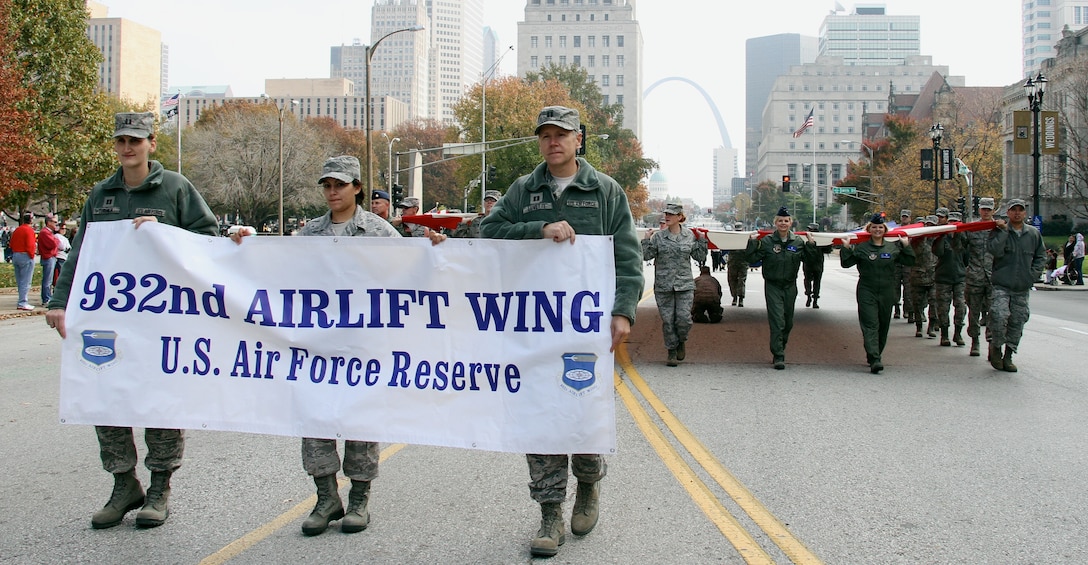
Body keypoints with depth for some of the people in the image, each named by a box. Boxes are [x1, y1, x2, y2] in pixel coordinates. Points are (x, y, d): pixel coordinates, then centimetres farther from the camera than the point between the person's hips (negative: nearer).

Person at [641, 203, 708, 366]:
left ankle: (681, 343, 23)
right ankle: (672, 352, 15)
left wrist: (701, 241, 1)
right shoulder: (658, 236, 2)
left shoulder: (690, 235, 5)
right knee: (668, 320, 2)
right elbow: (647, 255, 2)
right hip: (663, 285, 0)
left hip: (685, 285, 0)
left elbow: (700, 257, 11)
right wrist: (646, 241, -9)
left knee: (684, 318, -7)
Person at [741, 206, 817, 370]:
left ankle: (779, 350, 33)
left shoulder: (798, 241, 3)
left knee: (788, 322, 14)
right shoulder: (767, 241, -6)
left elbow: (807, 258, 9)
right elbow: (752, 259, -7)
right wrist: (753, 243, -16)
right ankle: (778, 356, -11)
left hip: (790, 287, 4)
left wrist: (811, 244, -2)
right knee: (777, 321, -12)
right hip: (772, 287, -4)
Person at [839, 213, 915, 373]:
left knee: (883, 326, 11)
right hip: (867, 292, -3)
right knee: (870, 325, -13)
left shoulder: (893, 247, 9)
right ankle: (874, 360, -22)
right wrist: (846, 248, -9)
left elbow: (909, 261, 9)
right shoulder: (861, 248, 2)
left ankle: (874, 356, 28)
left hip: (887, 293, 3)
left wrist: (906, 246, 1)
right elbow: (846, 263, 1)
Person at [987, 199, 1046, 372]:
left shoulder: (1033, 234, 7)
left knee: (1017, 322, 7)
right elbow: (995, 251, -18)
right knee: (999, 316, -19)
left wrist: (1033, 274, 3)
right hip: (1001, 286, -4)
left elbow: (1041, 256, 16)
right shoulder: (999, 231, -2)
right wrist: (1004, 231, -17)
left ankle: (1008, 356, 17)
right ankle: (996, 348, 4)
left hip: (1022, 288, 4)